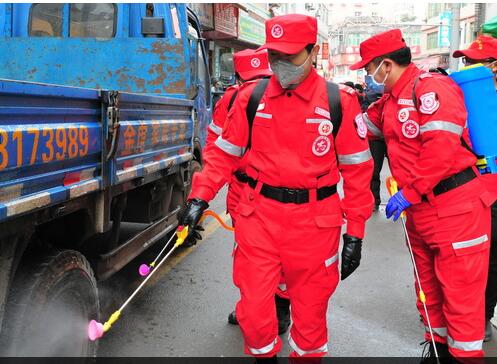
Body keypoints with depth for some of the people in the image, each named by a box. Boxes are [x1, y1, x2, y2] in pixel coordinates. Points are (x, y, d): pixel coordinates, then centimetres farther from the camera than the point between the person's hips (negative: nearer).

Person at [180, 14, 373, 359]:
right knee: (254, 308, 7)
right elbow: (225, 153, 9)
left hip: (315, 221, -1)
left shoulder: (340, 101, -4)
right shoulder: (251, 97, 3)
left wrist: (355, 231, 0)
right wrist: (200, 198, -2)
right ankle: (264, 354, 36)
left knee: (310, 310, 11)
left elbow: (356, 169, 0)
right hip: (259, 215, 2)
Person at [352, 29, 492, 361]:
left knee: (460, 293, -1)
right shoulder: (391, 99, 13)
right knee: (429, 287, 20)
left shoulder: (432, 87, -16)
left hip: (455, 208, -9)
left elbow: (441, 150, -24)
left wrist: (408, 194, -20)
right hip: (420, 210, 10)